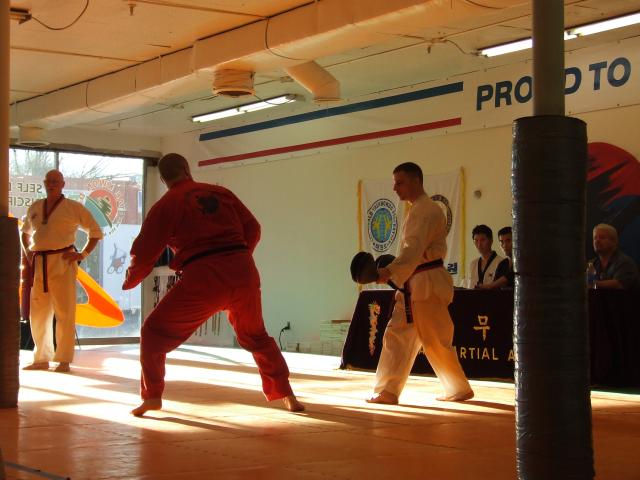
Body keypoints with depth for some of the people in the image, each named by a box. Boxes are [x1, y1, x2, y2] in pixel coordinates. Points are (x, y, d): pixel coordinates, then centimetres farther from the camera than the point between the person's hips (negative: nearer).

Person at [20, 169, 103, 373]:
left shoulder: (73, 207, 1)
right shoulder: (35, 207, 13)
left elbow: (96, 232, 4)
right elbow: (24, 231, 29)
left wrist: (83, 254, -5)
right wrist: (27, 252, 13)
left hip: (62, 263, -5)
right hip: (38, 264, 5)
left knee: (64, 312, -5)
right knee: (38, 313, 10)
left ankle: (64, 360, 2)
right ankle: (42, 358, 21)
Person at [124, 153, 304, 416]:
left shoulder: (165, 206, 5)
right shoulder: (221, 193, 15)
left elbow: (144, 254, 5)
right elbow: (253, 229, 18)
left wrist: (130, 282, 24)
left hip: (203, 278, -4)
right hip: (243, 273, 4)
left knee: (155, 333, 12)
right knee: (256, 337, 26)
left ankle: (152, 396, 2)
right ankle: (286, 395, 26)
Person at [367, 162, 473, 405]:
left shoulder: (427, 210, -14)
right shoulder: (417, 209, 18)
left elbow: (414, 248, -28)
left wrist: (390, 271, -41)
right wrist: (393, 273, 18)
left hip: (428, 284, -10)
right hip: (413, 284, 10)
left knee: (436, 341, -4)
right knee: (397, 336, 7)